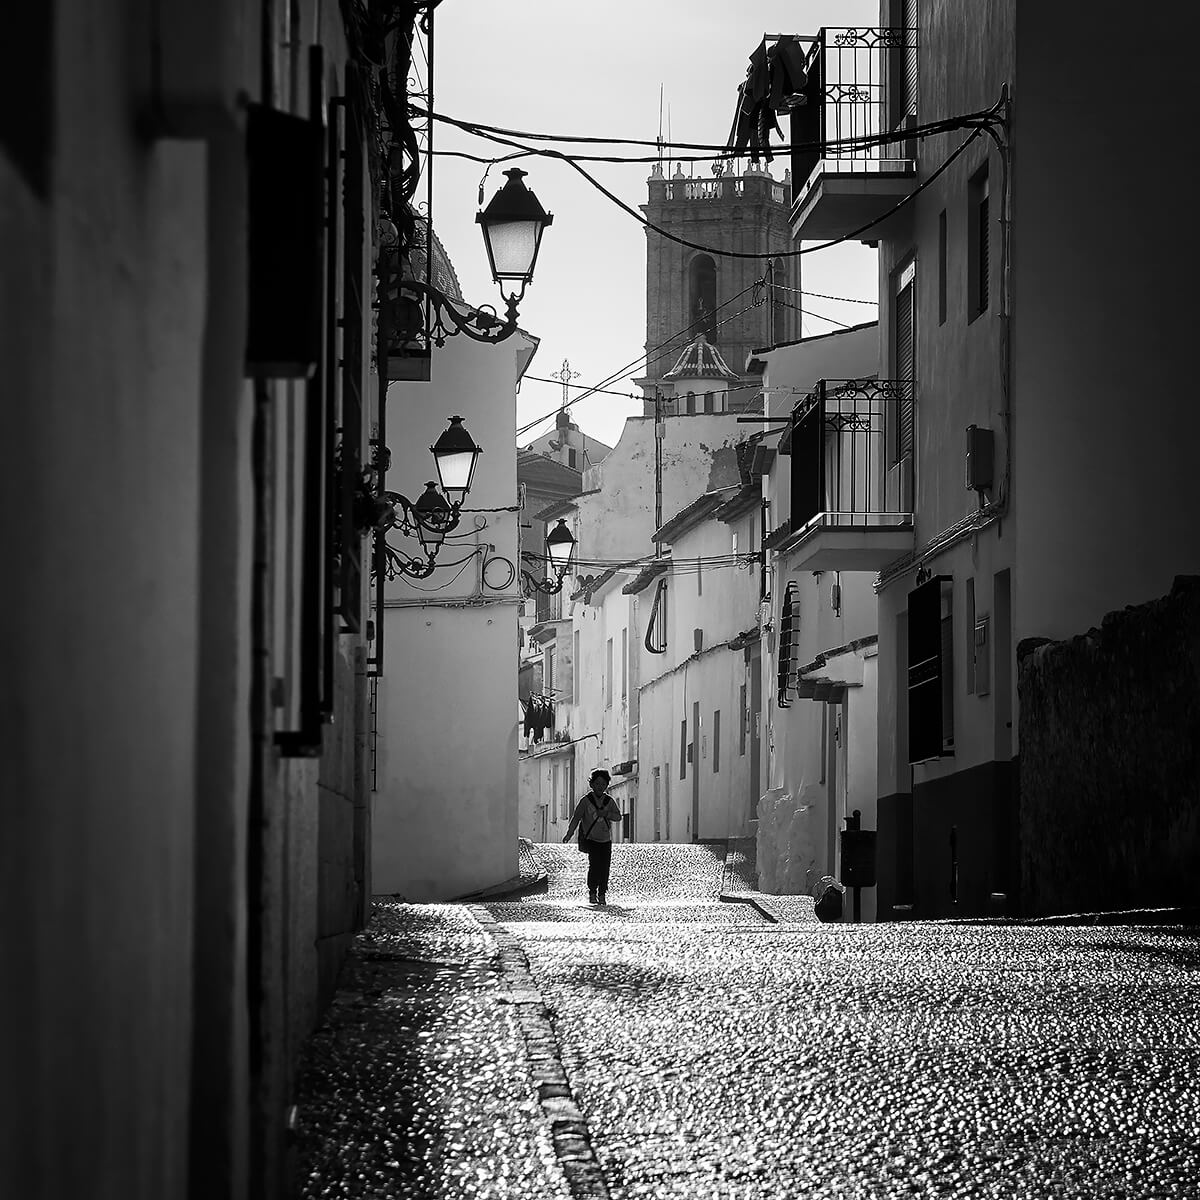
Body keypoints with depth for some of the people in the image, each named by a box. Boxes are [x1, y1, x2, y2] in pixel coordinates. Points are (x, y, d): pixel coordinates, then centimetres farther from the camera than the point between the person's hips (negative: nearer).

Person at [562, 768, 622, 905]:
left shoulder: (610, 801, 4)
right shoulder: (586, 800, -3)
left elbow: (618, 816, -3)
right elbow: (576, 817, -6)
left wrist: (606, 814, -21)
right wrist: (569, 834, -14)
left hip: (606, 840, 3)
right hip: (590, 839, -3)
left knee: (604, 867, -4)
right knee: (594, 863, -18)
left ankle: (602, 895, 6)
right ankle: (592, 893, -8)